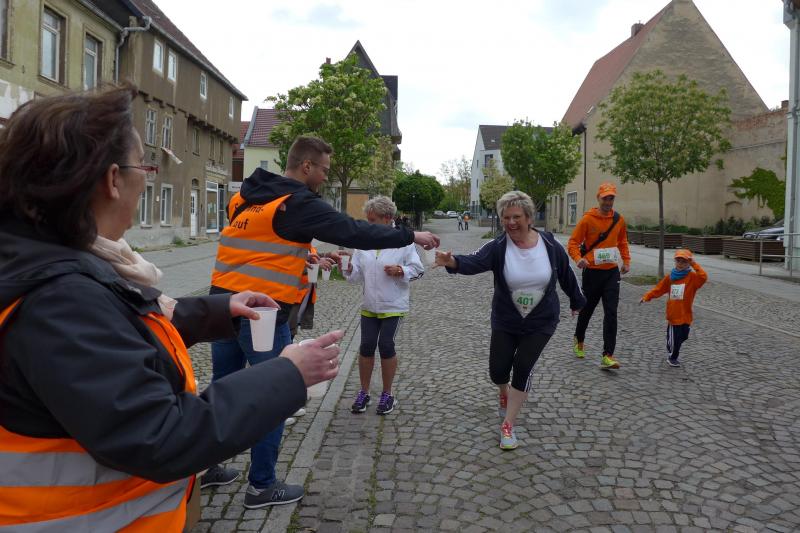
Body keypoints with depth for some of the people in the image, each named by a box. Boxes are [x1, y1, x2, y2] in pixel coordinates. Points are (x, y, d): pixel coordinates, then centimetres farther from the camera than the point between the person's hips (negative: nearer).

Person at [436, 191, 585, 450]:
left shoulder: (551, 245, -13)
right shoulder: (497, 247, -18)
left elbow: (566, 276, 3)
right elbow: (474, 262, -38)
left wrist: (577, 302, 18)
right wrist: (453, 262, -60)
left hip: (540, 323, 0)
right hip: (505, 322, 1)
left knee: (523, 368, -7)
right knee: (497, 372, 3)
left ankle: (508, 426, 11)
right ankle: (505, 393, 43)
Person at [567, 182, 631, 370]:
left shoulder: (619, 219, 4)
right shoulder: (588, 219, -9)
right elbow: (573, 242, -9)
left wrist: (626, 261, 8)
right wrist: (578, 258, -26)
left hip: (612, 272, 3)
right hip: (592, 271, -3)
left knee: (611, 313, -7)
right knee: (587, 309, 13)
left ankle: (607, 356, -6)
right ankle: (578, 340, 40)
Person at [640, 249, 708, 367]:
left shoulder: (692, 277, -5)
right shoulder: (670, 277, 4)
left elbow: (703, 277, -26)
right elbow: (658, 289, 8)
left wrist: (694, 264, -22)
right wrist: (646, 297, 0)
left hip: (685, 315, 0)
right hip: (673, 315, 0)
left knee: (682, 336, 13)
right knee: (673, 338, 4)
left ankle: (672, 356, 38)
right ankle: (672, 358, 25)